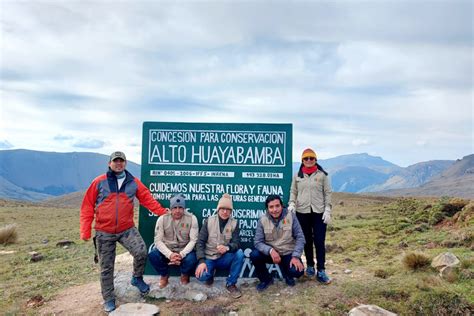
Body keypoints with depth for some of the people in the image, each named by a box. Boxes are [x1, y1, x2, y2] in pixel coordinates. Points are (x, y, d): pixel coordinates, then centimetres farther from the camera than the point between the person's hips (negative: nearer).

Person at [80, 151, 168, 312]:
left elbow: (148, 199, 4)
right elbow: (88, 206, -1)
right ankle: (109, 299, 28)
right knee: (106, 267, 9)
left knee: (141, 252, -17)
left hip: (127, 229, 1)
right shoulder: (99, 182, -3)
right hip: (104, 232, -1)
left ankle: (137, 278, 13)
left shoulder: (134, 182, 2)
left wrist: (163, 213, -3)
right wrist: (85, 231, -5)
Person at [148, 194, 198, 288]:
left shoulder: (192, 218, -13)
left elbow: (193, 240, -14)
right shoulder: (162, 219, -11)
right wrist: (170, 254, -29)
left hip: (184, 250, -1)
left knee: (191, 259, -32)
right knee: (152, 255, -28)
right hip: (166, 250, 1)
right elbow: (158, 240, -14)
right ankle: (164, 275, 4)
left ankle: (185, 275, 6)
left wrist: (182, 254, -28)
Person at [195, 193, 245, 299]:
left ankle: (231, 284, -8)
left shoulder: (234, 223, -5)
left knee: (239, 253, -28)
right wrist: (201, 261, -22)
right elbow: (200, 242, -9)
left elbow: (236, 243, -13)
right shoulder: (209, 221, -7)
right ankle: (210, 272, 10)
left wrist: (227, 247, -37)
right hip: (208, 258, -1)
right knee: (201, 276, -29)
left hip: (224, 258, 1)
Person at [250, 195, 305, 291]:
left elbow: (300, 237, -8)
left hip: (288, 254, 0)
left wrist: (296, 256, -20)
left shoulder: (291, 216, -11)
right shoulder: (262, 220, -11)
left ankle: (288, 275, 15)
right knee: (254, 255, -26)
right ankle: (266, 279, 4)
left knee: (297, 271, -26)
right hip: (270, 253, 1)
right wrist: (270, 250, -32)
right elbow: (257, 242, -13)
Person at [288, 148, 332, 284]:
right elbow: (293, 192, 11)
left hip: (319, 212, -2)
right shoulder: (297, 175, 6)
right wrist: (291, 204, -7)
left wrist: (327, 210, -5)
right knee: (307, 241, 11)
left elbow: (328, 193, 2)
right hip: (302, 212, 2)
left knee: (319, 241, -2)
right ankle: (310, 266, 27)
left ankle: (321, 271, 6)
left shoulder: (322, 175, 0)